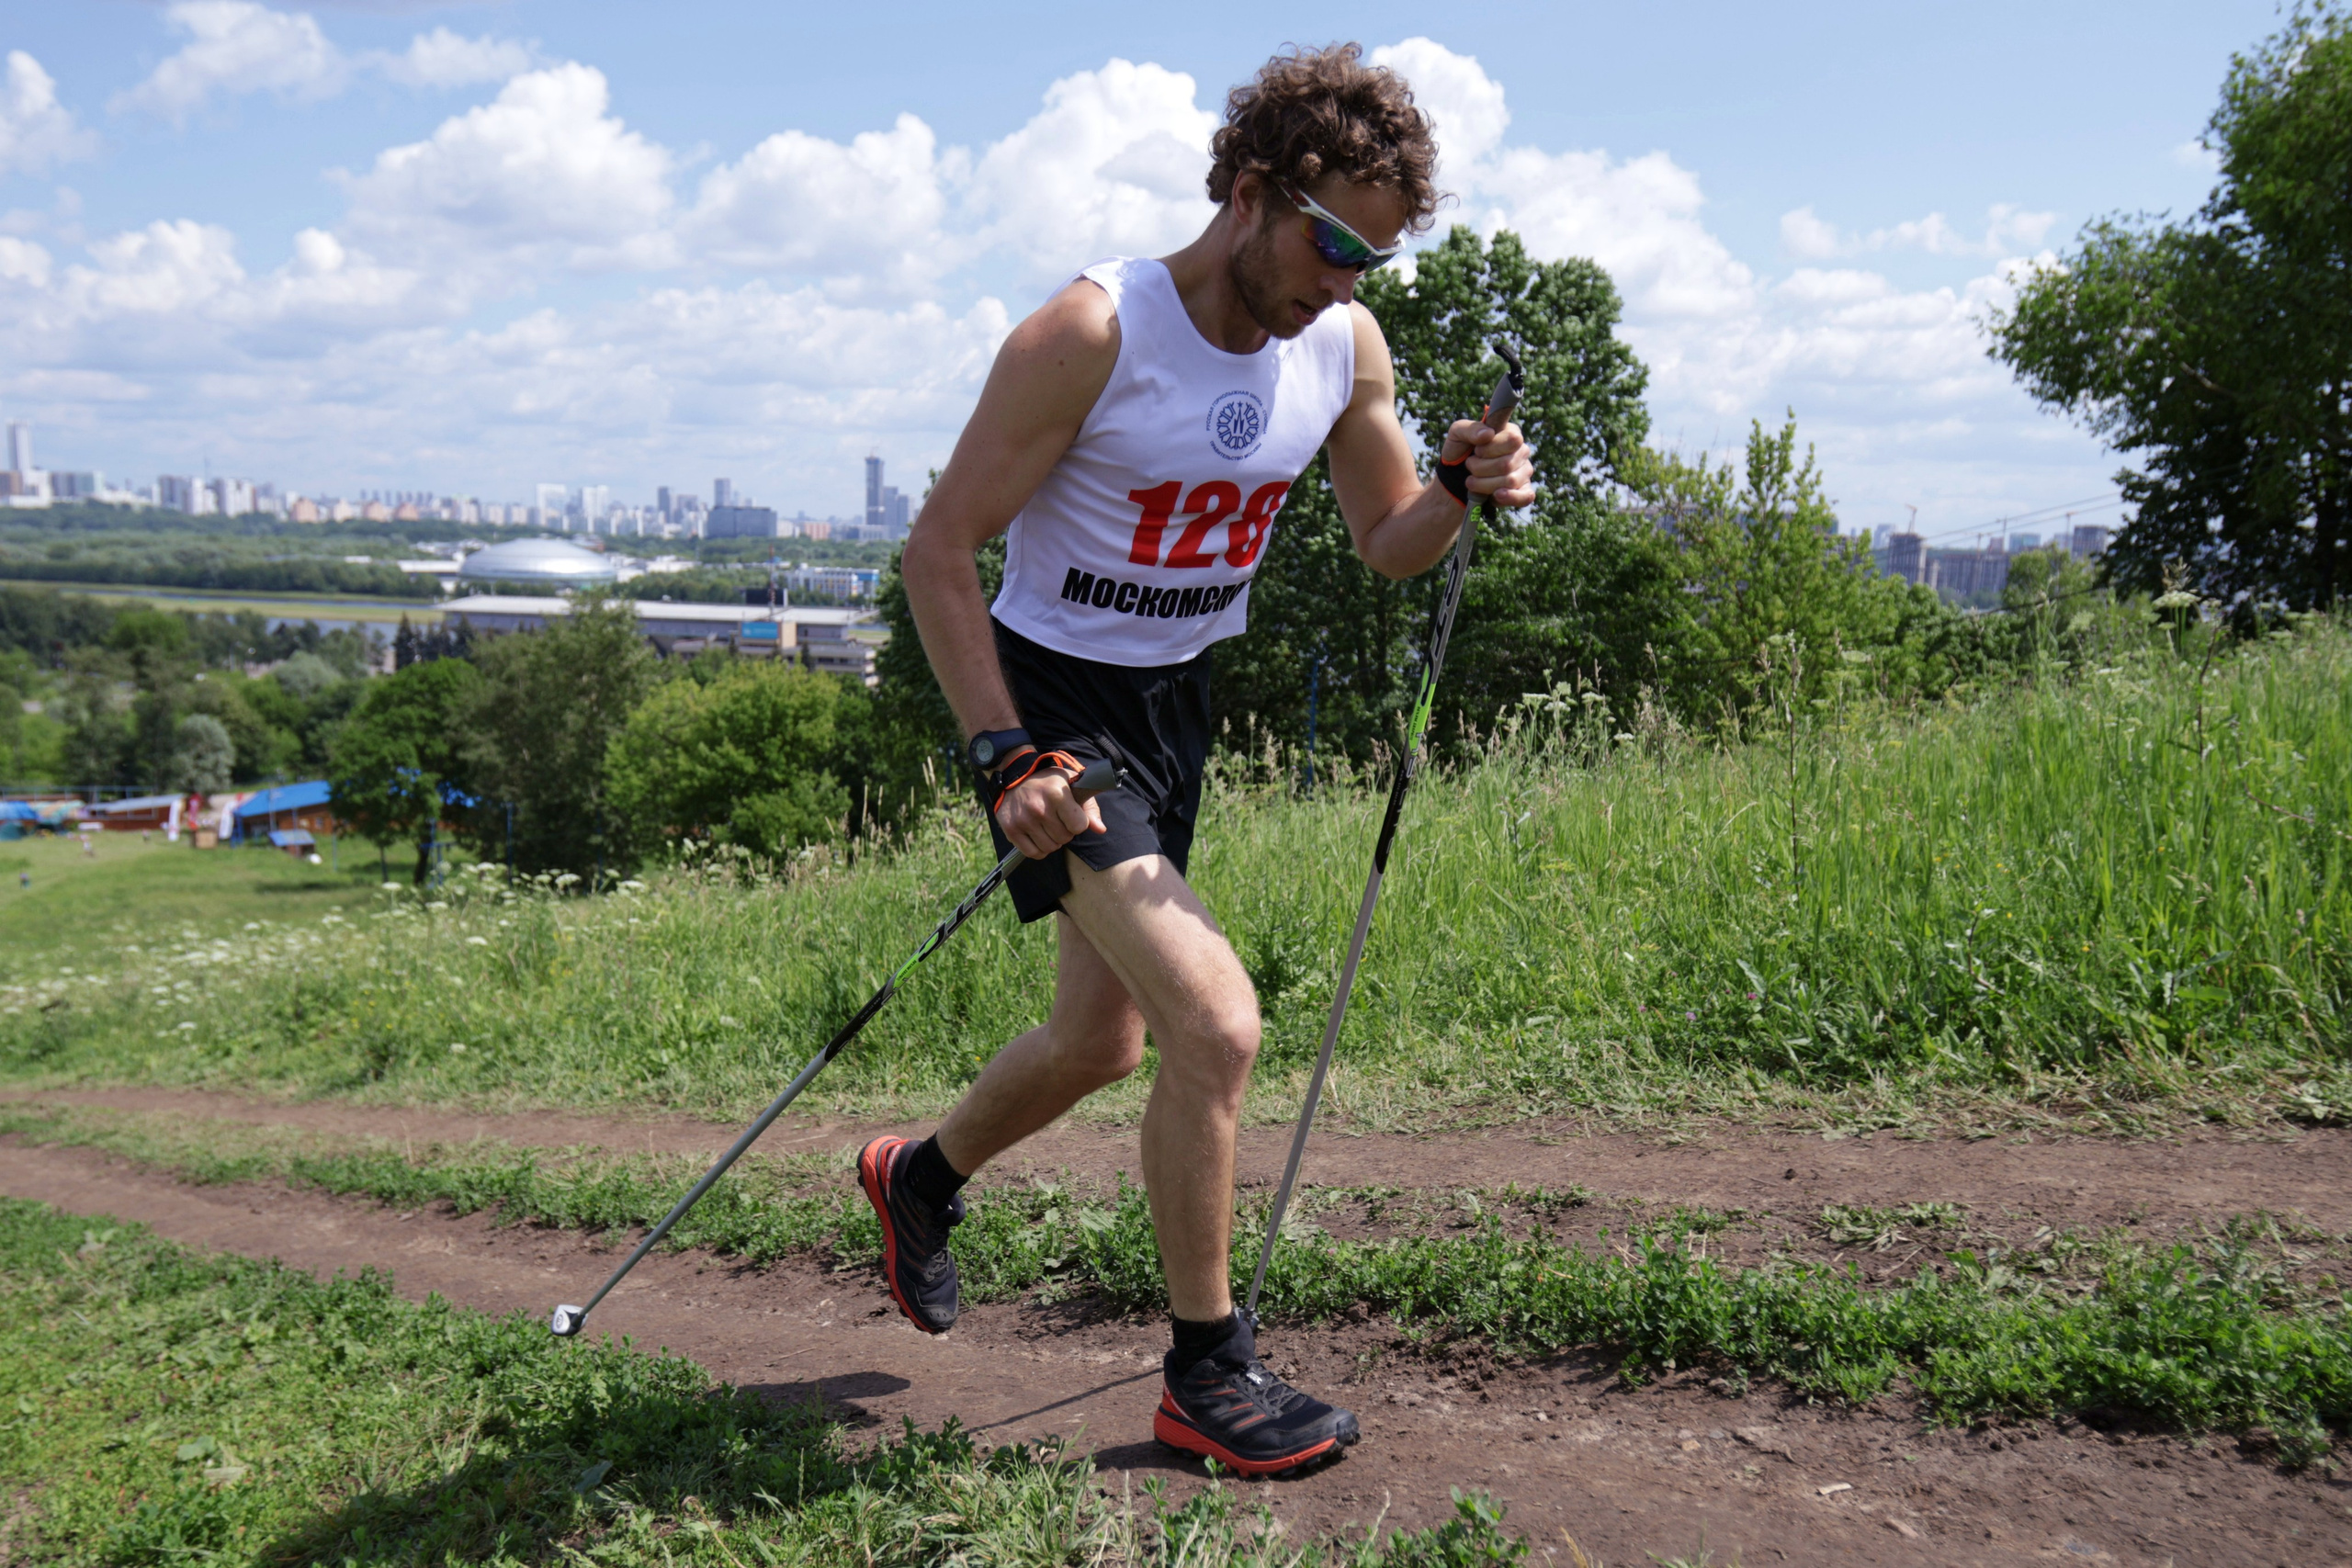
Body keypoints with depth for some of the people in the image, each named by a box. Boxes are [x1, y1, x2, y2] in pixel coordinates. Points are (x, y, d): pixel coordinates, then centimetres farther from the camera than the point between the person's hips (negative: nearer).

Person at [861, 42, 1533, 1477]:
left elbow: (1387, 541, 8)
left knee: (1104, 1044, 17)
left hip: (1182, 705, 7)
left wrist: (1463, 491, -15)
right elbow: (940, 552, -18)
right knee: (1216, 1023, -19)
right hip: (1055, 700, -7)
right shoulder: (1089, 334, -22)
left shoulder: (1346, 343, -4)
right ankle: (1208, 1378, 0)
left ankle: (922, 1179, 47)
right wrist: (1005, 756, -25)